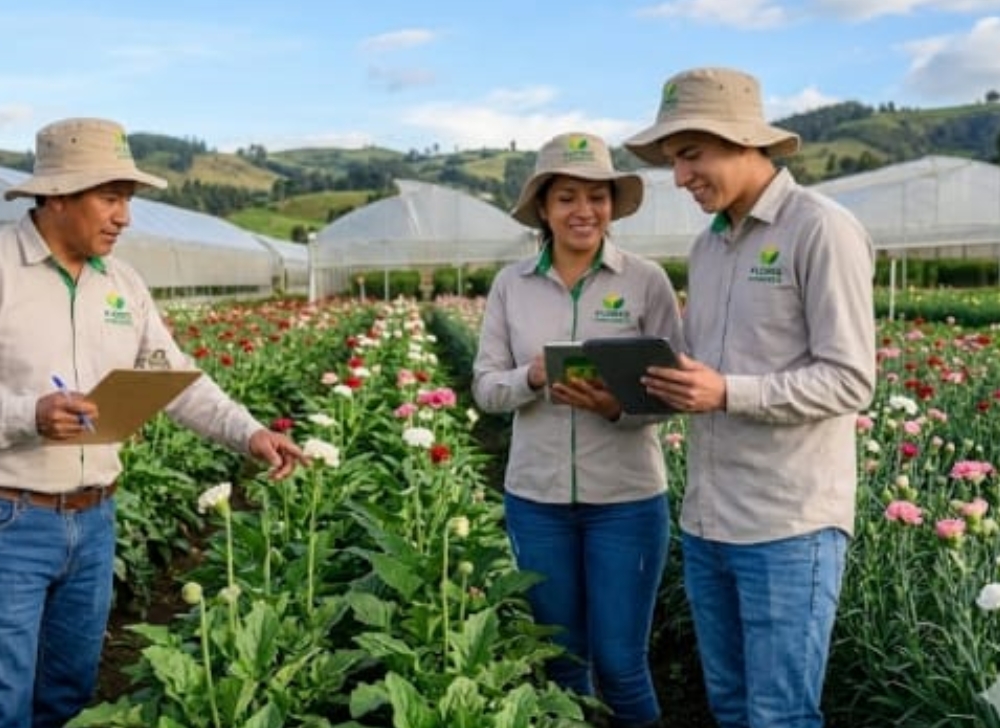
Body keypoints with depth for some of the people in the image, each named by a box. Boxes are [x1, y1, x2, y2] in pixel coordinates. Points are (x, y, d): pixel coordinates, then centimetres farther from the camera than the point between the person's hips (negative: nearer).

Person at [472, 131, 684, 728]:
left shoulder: (647, 280, -5)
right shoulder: (511, 284, 2)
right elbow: (485, 387, 1)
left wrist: (619, 406, -25)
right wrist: (532, 377, -20)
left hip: (627, 496, -2)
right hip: (536, 496, 3)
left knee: (619, 661, 5)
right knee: (560, 656, 15)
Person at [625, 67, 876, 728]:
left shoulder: (823, 230, -9)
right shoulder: (708, 247, 15)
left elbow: (850, 381, -14)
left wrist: (728, 394, -25)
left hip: (789, 524, -7)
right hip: (706, 520, 8)